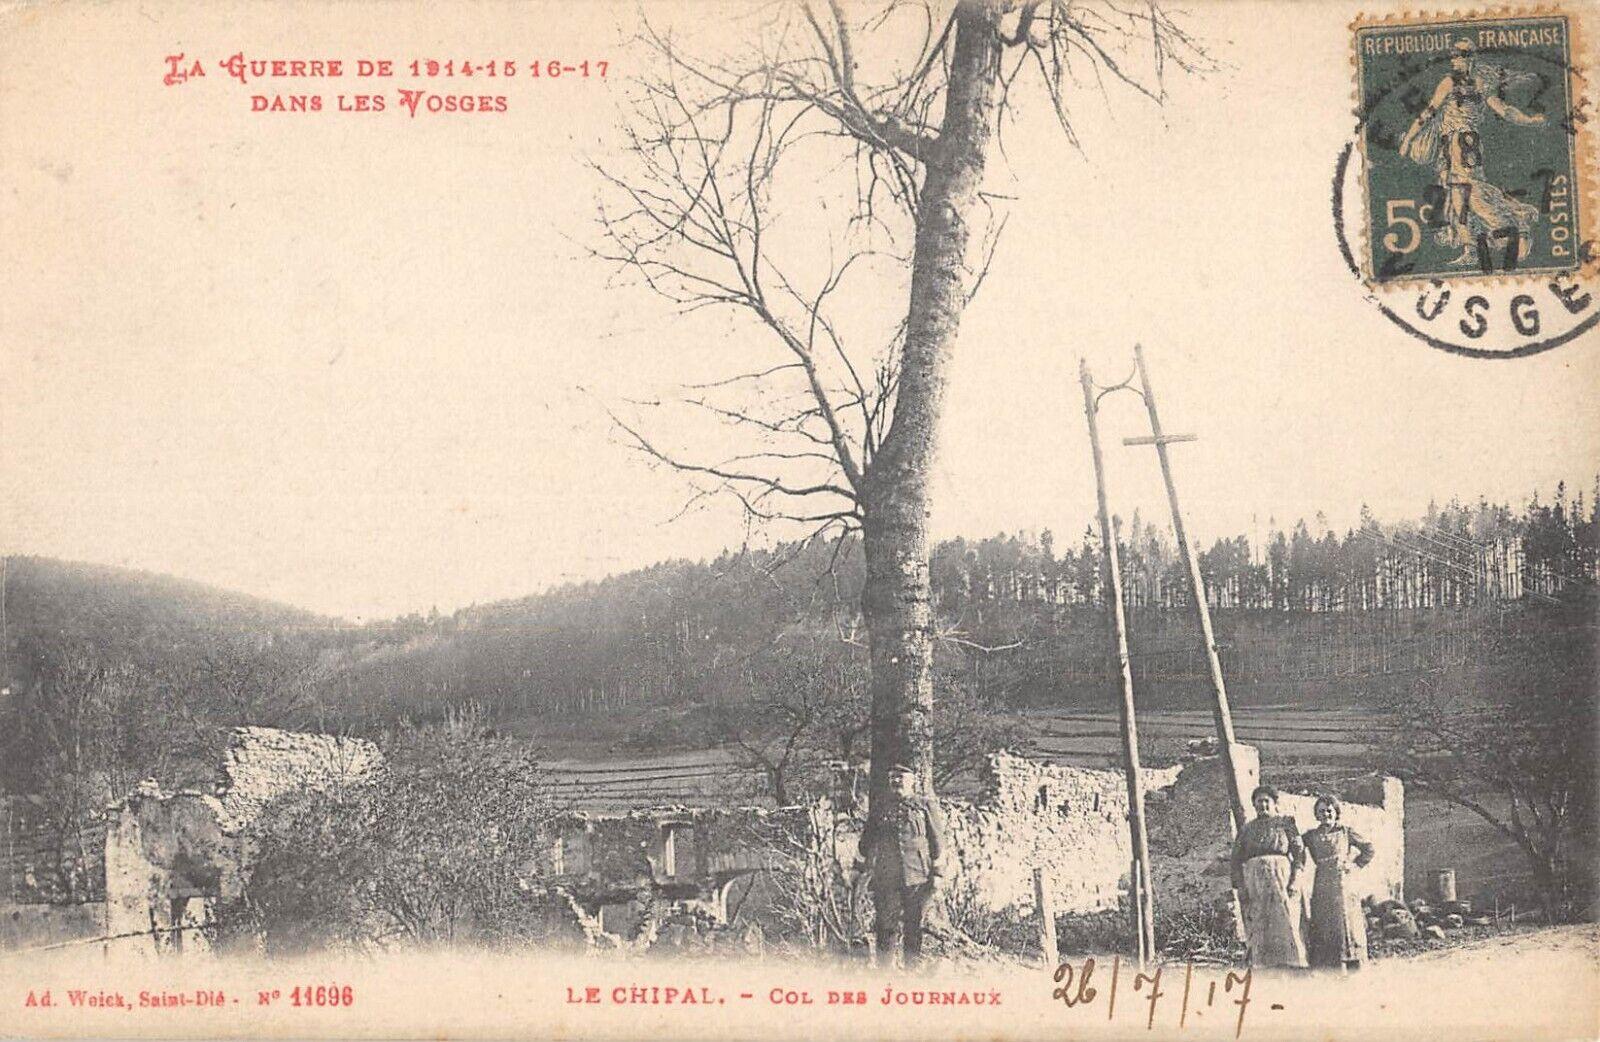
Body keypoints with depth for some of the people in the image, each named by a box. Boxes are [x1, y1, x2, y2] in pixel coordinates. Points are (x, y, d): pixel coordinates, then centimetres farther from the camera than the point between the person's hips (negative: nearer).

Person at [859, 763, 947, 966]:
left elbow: (937, 842, 4)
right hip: (886, 879, 2)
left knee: (914, 928, 3)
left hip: (917, 878, -2)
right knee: (887, 927, -2)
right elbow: (865, 844, 21)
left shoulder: (926, 806, 9)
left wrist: (937, 873, -3)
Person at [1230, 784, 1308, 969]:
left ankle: (1296, 963, -17)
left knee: (1285, 920, -14)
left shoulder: (1286, 823, 12)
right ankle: (1262, 968, -7)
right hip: (1253, 880, 2)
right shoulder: (1247, 829, 18)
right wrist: (1240, 887, -1)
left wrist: (1295, 880, -9)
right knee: (1258, 927, -5)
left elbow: (1299, 852, 4)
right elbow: (1237, 859, 12)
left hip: (1281, 877, -2)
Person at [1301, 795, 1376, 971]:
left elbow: (1369, 849, 10)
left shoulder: (1346, 831, 6)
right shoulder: (1312, 836, 10)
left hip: (1344, 883, -1)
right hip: (1322, 887, 1)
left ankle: (1353, 969, -1)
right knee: (1323, 928, -3)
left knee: (1347, 922, -4)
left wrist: (1355, 865, 3)